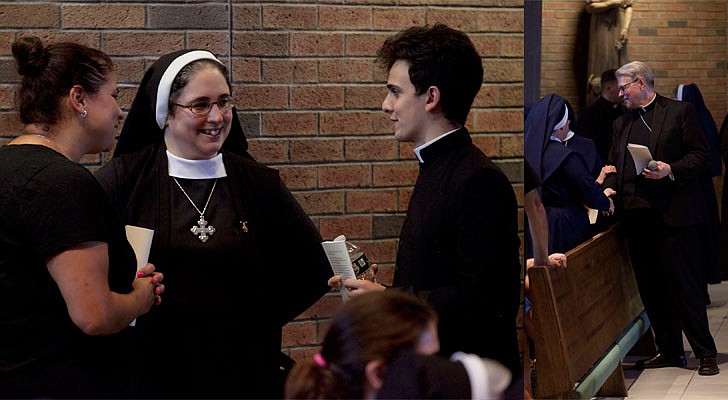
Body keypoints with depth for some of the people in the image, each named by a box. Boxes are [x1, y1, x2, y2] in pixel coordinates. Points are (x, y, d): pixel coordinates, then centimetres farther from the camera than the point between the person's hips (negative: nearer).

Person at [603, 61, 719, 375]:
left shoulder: (680, 111, 2)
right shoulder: (622, 124, 20)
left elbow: (701, 157, -3)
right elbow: (614, 166, 20)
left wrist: (671, 170, -18)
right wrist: (609, 189, 0)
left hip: (672, 213, -6)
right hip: (635, 216, 6)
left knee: (683, 286, -6)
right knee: (651, 290, 7)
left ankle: (705, 354, 2)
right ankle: (669, 352, 17)